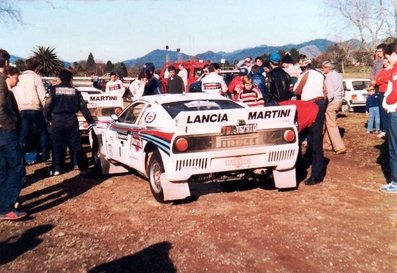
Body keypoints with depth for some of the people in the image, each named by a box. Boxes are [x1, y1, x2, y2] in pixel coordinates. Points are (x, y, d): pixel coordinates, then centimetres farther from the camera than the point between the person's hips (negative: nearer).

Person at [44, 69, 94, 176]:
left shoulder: (54, 89, -1)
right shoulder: (75, 91, 4)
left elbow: (48, 105, -5)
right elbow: (83, 107, 6)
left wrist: (48, 118, 11)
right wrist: (90, 121, 15)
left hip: (57, 120, -1)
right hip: (71, 120, 1)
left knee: (57, 145, 8)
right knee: (76, 145, 7)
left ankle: (56, 169, 9)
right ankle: (83, 168, 8)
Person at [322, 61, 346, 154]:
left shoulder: (329, 77, -15)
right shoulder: (338, 75, 12)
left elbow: (330, 93, -20)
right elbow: (342, 90, 16)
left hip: (332, 102, -9)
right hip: (339, 101, 9)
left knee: (331, 125, -4)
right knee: (329, 123, 17)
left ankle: (340, 147, -7)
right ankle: (327, 144, 23)